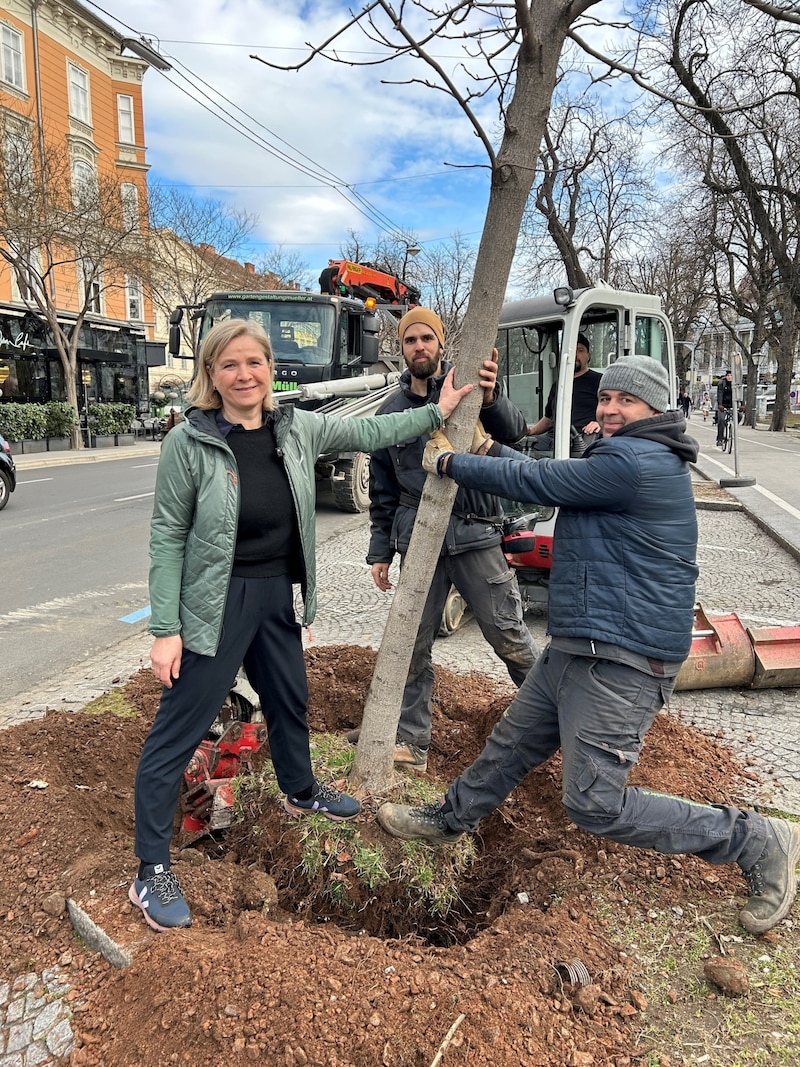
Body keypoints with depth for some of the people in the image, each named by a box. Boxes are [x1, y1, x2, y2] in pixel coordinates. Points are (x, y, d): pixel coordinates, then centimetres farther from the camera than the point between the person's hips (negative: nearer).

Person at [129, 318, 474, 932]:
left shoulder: (297, 429, -2)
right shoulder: (190, 441, -15)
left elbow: (369, 433, 11)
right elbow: (168, 536, -13)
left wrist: (437, 412, 12)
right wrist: (166, 629, -16)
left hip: (276, 596, 6)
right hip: (215, 602, -6)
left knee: (291, 699, 24)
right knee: (180, 728, 0)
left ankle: (301, 791, 52)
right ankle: (151, 870, 15)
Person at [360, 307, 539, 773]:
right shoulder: (392, 411, 12)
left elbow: (513, 429, -18)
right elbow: (383, 491, 16)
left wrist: (491, 398, -39)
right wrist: (380, 551, 12)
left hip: (475, 536, -3)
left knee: (509, 635, 2)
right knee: (413, 644, 8)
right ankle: (412, 740, 20)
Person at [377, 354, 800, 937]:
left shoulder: (635, 462, -19)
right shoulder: (629, 459, 15)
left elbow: (537, 481, -13)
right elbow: (550, 475, 24)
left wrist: (452, 463, -1)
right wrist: (488, 450, 20)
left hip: (619, 662, -10)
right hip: (577, 648, 10)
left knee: (595, 803, -7)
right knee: (511, 744, 22)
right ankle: (451, 818, 43)